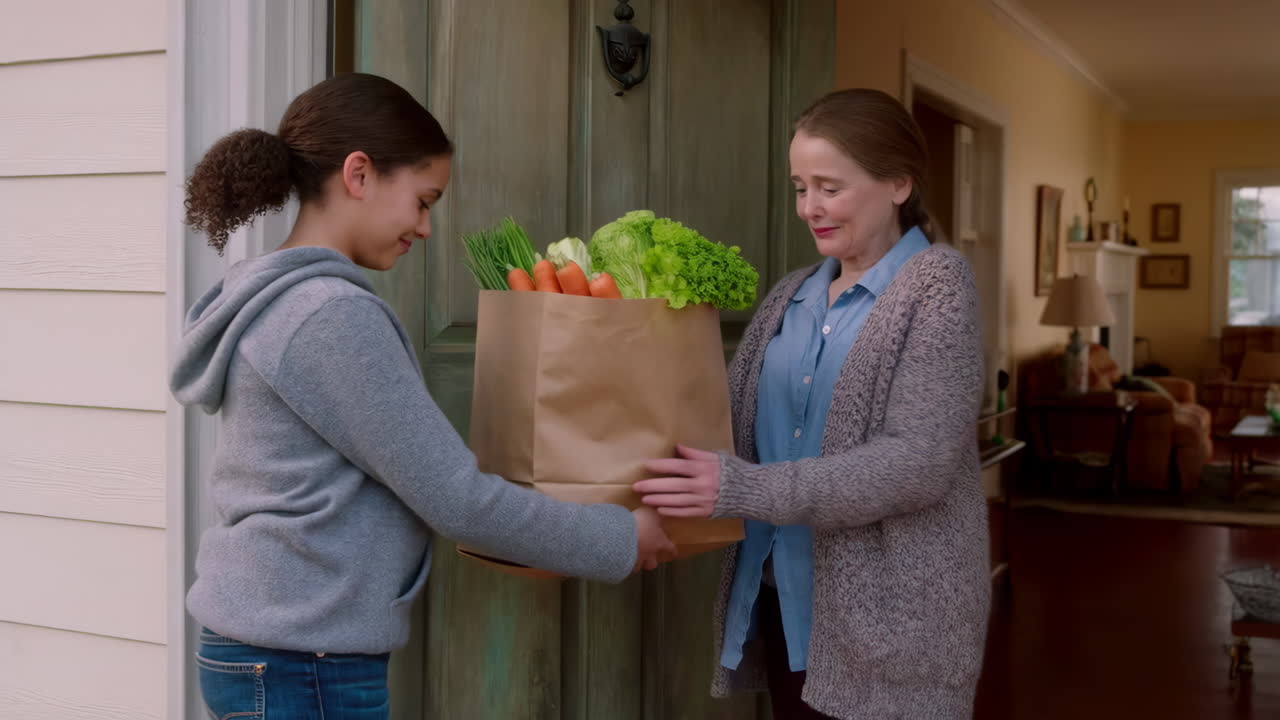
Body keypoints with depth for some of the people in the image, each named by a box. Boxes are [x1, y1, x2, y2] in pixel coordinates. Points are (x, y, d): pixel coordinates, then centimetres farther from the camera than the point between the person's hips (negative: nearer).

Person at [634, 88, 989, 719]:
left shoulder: (936, 283, -7)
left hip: (888, 614, -5)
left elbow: (919, 462, -19)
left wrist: (743, 490, -26)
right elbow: (728, 423, 7)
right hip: (781, 601, 5)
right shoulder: (788, 297, 12)